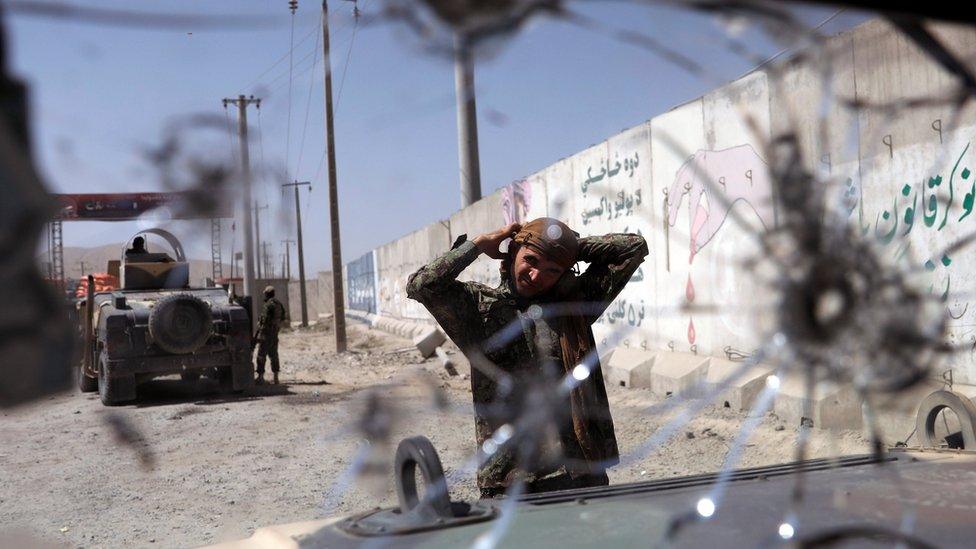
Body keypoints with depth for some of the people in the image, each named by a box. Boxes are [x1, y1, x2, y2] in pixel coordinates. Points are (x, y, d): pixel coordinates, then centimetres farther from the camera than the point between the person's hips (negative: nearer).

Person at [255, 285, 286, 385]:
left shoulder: (268, 305, -16)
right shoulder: (279, 304, 11)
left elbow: (264, 320, -19)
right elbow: (282, 318, 16)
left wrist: (258, 334, -15)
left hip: (266, 332, -8)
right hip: (275, 333, 8)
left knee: (262, 354, -4)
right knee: (273, 354, 13)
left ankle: (260, 377, -6)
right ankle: (275, 377, 13)